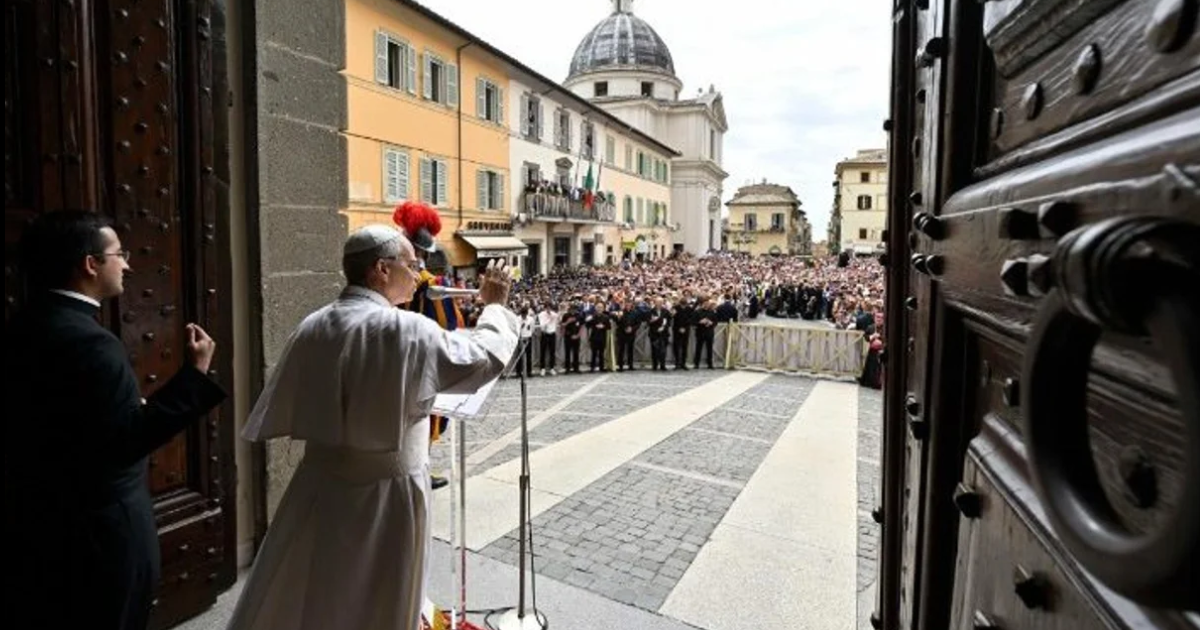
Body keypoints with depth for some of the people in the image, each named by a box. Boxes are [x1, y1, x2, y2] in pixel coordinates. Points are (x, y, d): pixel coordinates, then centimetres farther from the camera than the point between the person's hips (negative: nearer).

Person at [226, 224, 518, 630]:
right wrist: (496, 307, 7)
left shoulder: (312, 327, -3)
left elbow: (279, 412, 6)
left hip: (321, 484, 5)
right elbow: (483, 358, -8)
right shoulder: (408, 331, -20)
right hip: (386, 492, -5)